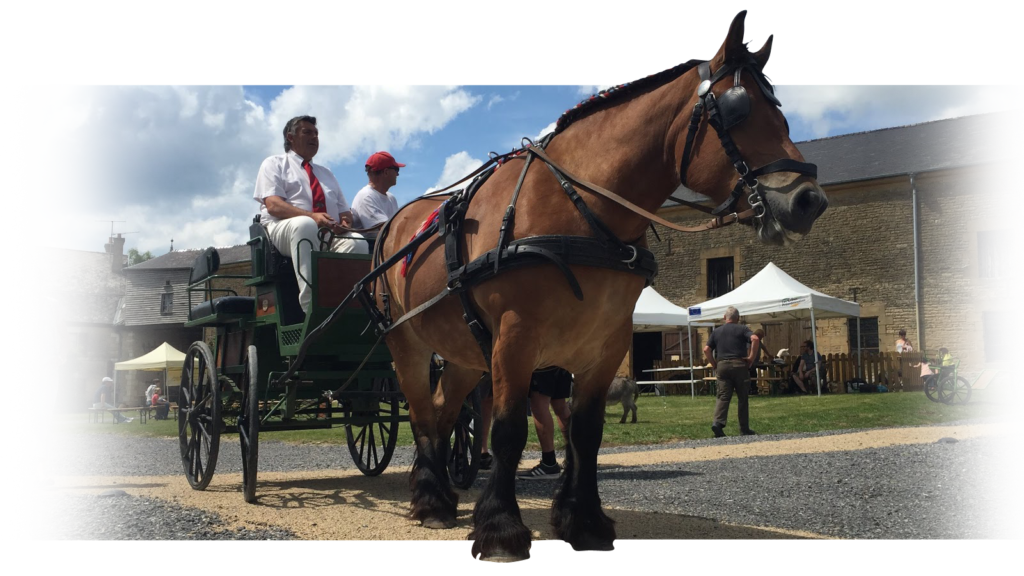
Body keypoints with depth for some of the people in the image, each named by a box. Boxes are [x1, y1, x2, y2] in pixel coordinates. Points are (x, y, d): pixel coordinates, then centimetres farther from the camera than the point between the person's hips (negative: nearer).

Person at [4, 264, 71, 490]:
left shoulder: (52, 306, 9)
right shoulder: (8, 307, 6)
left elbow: (65, 337, 15)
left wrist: (61, 356, -4)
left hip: (46, 372, 0)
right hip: (15, 371, 0)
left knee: (43, 418, -12)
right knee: (15, 421, 1)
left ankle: (41, 469, -18)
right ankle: (15, 472, 8)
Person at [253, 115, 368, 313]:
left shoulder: (326, 173, 32)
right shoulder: (274, 164, 14)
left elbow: (344, 211, 22)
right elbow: (273, 205, -5)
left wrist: (345, 222, -5)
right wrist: (312, 216, -22)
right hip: (284, 230, -5)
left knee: (357, 242, -29)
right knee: (304, 225, -41)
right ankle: (311, 306, -49)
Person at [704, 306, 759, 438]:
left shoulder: (716, 331, 14)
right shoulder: (742, 329, 5)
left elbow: (706, 350, 6)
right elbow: (755, 339, -14)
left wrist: (714, 365, 12)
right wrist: (752, 358, -8)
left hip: (722, 365, 2)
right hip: (739, 365, -2)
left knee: (723, 396, -1)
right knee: (742, 398, 6)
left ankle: (717, 422, -21)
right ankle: (744, 429, 10)